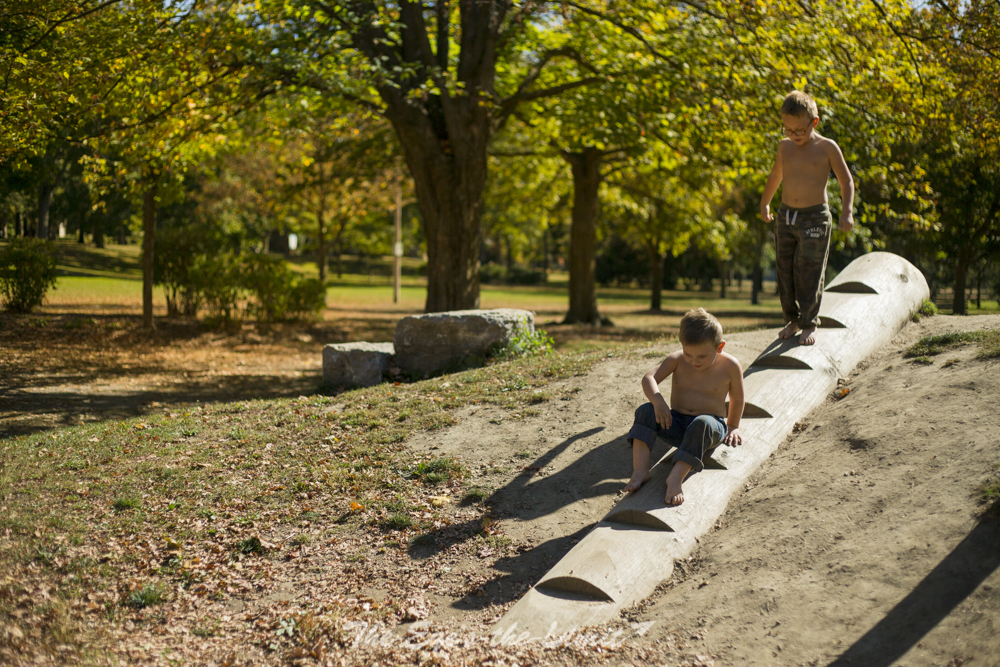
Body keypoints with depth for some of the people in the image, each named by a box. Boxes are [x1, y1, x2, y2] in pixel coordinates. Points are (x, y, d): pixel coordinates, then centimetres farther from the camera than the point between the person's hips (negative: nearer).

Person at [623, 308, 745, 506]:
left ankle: (676, 476, -47)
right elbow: (649, 378, -16)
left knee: (702, 424, -39)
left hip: (712, 424, -3)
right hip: (676, 421, 3)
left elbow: (737, 399, 7)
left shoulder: (729, 366, -8)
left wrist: (733, 427, 16)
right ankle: (640, 470, -34)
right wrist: (658, 401, -34)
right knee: (645, 411, -22)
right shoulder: (677, 360, -4)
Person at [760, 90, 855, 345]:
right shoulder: (785, 146, 7)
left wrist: (847, 211, -16)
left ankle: (809, 324, 9)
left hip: (814, 218, -5)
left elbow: (847, 182, -3)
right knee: (785, 272, 7)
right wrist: (765, 203, 34)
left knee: (809, 274, -3)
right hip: (785, 217, 5)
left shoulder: (827, 147, -6)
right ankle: (792, 319, 22)